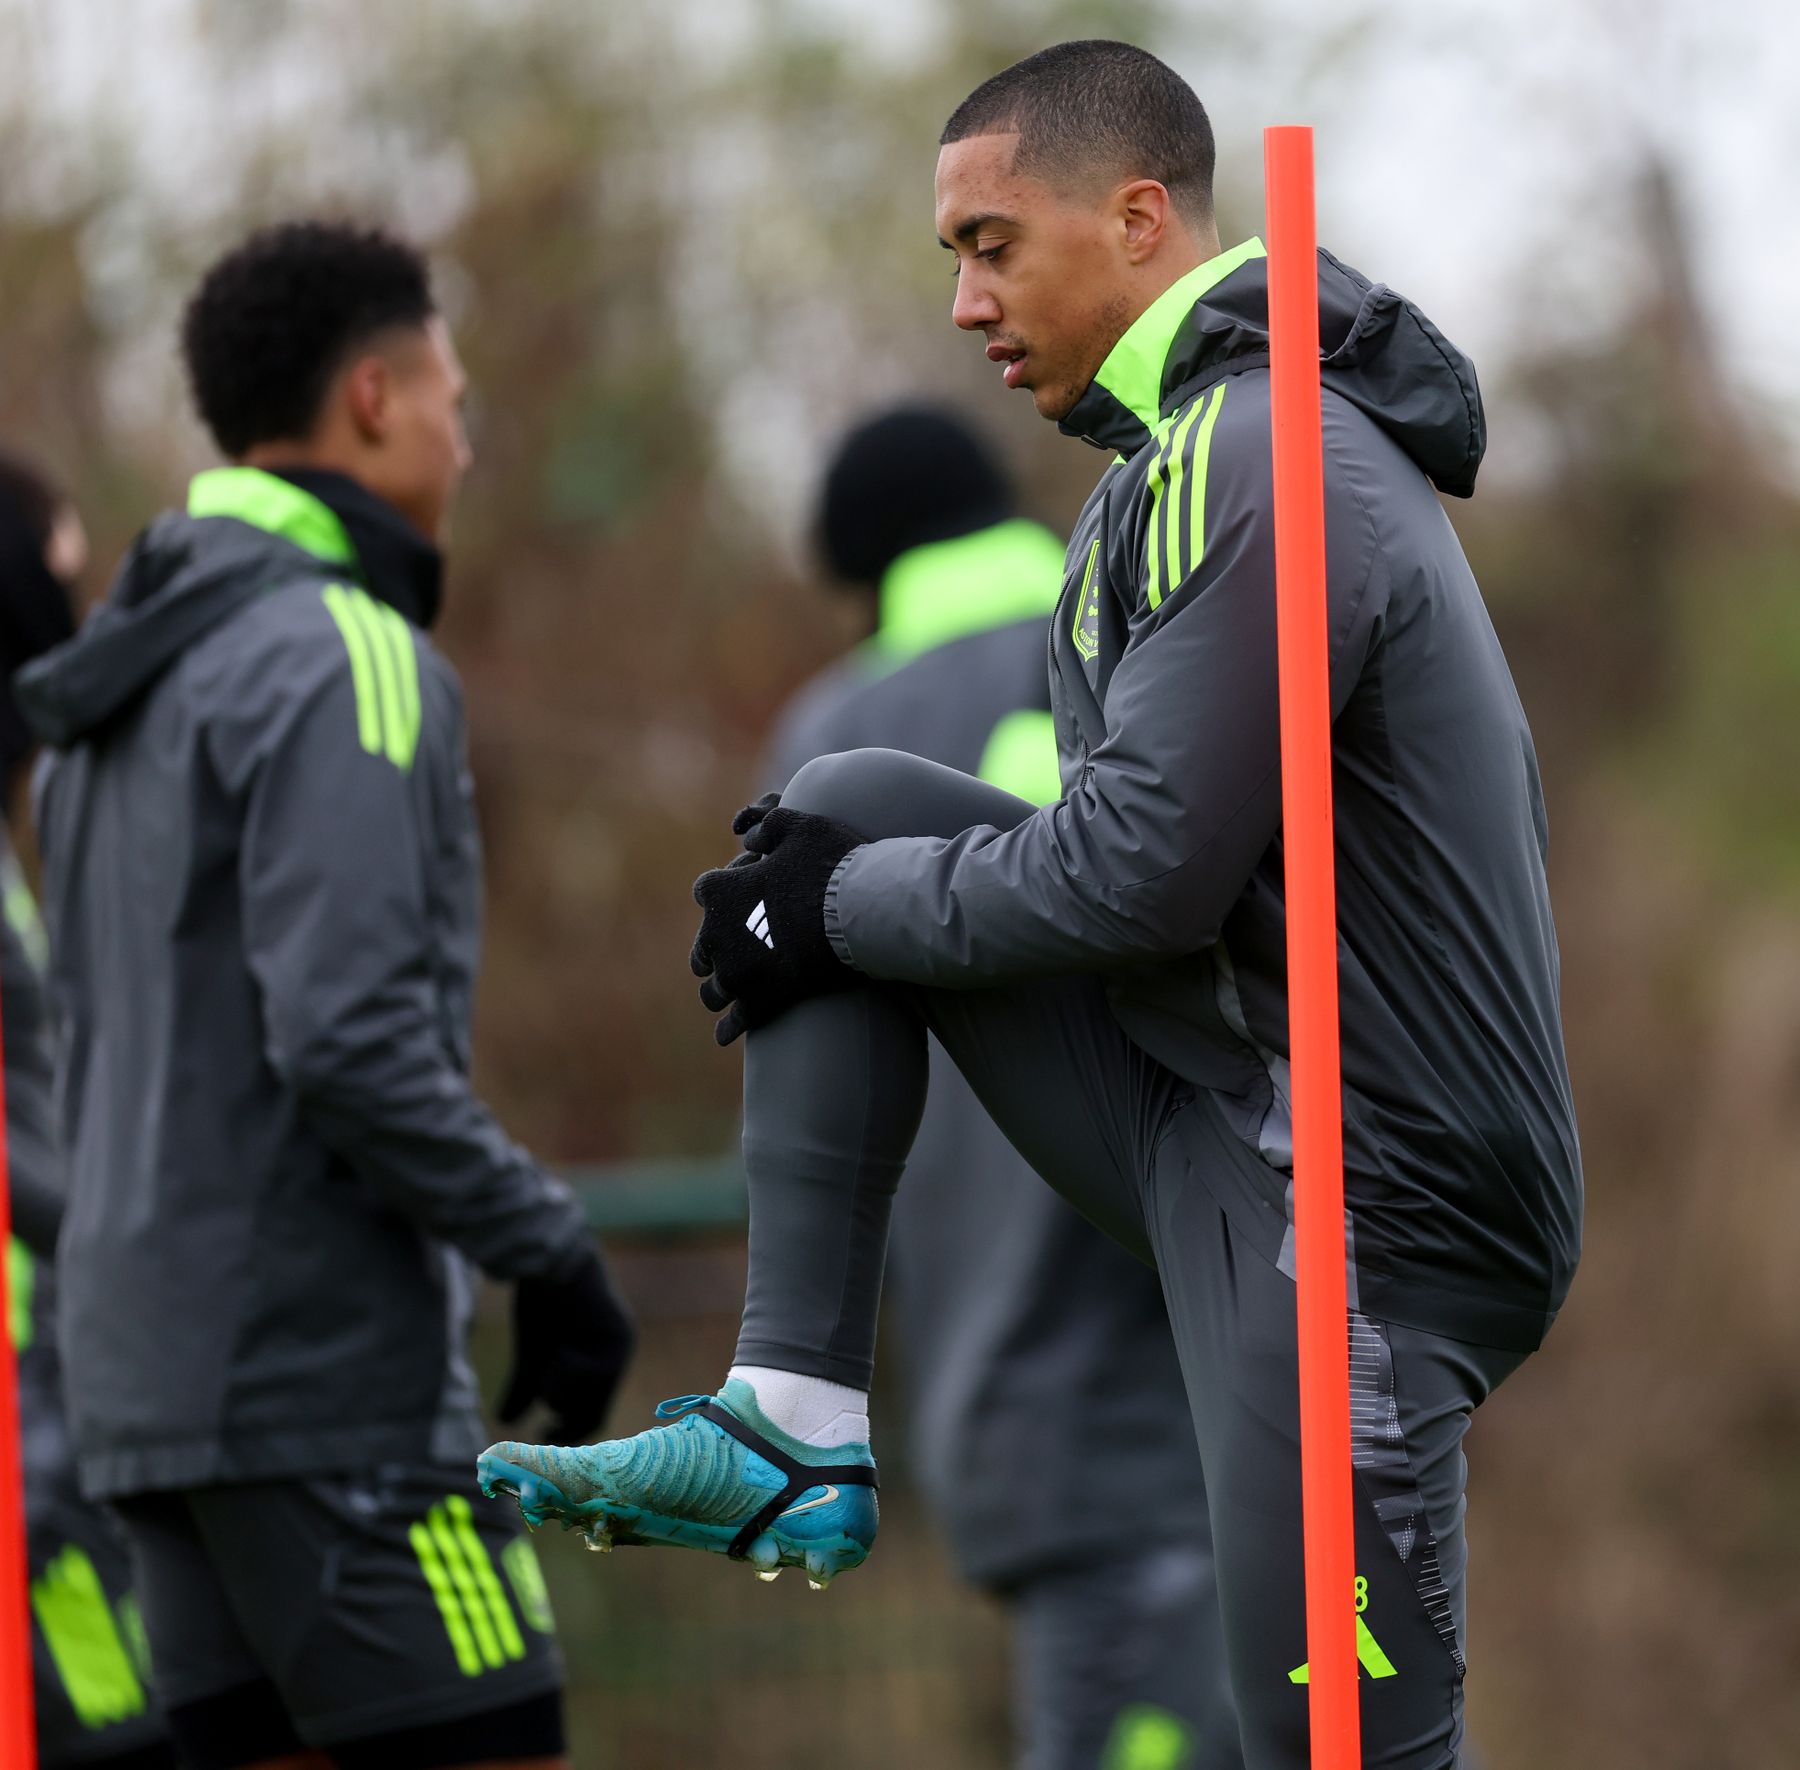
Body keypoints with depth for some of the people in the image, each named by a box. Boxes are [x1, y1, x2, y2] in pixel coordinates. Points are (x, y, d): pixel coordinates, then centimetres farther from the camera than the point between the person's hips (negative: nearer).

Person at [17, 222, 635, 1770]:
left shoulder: (126, 693, 18)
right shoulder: (345, 665, -12)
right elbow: (350, 1037, -21)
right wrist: (550, 1253, -14)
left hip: (155, 1353, 9)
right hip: (333, 1377, -9)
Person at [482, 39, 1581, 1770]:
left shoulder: (1250, 468, -18)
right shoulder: (1196, 440, 14)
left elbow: (1141, 868, -21)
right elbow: (1150, 826, 20)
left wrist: (836, 910, -7)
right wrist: (825, 876, 6)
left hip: (1353, 1215, -10)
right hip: (1217, 1085, 10)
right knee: (851, 808, 7)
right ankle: (792, 1430, 4)